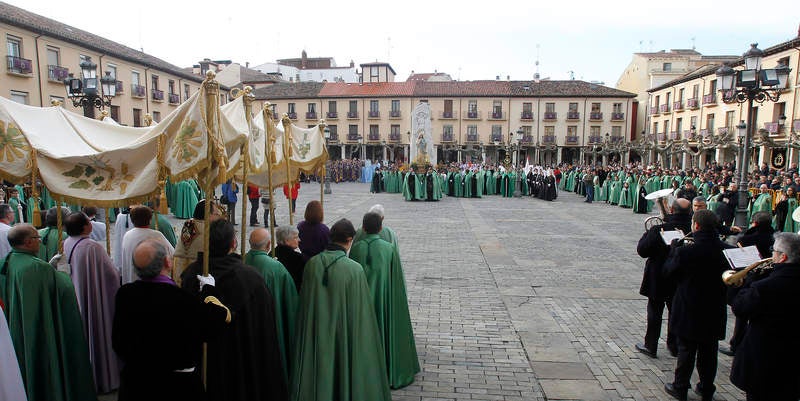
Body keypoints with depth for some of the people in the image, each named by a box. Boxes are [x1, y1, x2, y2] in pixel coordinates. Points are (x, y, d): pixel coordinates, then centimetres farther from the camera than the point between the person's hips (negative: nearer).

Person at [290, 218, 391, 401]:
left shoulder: (312, 263, -8)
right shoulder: (354, 269, -19)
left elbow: (305, 302, 2)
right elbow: (360, 312, -13)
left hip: (315, 336, 4)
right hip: (344, 336, -3)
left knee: (318, 371, 19)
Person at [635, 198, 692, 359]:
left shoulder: (658, 230, -22)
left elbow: (642, 250, -16)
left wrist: (647, 234, -2)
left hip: (658, 279, -3)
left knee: (655, 312, 10)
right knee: (675, 311, 19)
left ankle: (650, 346, 18)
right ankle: (674, 345, 30)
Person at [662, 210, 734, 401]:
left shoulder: (685, 251, -24)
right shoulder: (728, 250, -11)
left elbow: (668, 271, -8)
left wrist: (674, 248, 2)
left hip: (689, 311, -3)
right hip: (715, 312, 4)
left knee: (686, 350, 11)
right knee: (709, 352, 18)